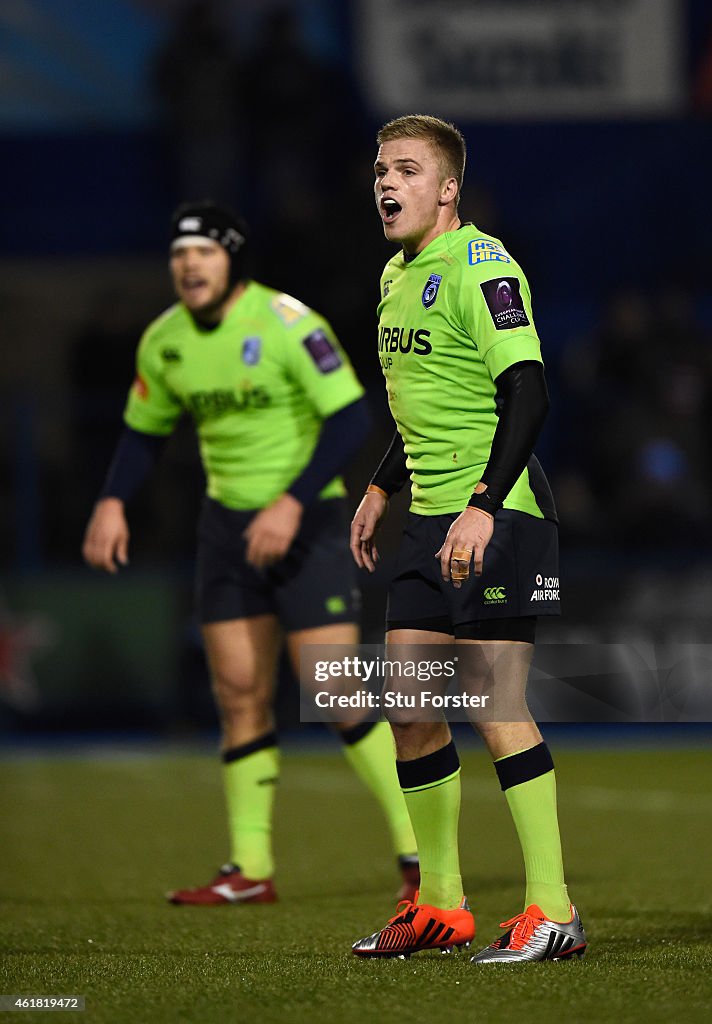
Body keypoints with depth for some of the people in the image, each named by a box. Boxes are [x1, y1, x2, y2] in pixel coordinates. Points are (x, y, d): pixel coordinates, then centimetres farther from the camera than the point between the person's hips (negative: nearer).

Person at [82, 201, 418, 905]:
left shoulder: (287, 323, -16)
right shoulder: (163, 341, 3)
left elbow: (349, 417, -18)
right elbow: (144, 430, 17)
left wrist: (292, 503, -25)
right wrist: (112, 501, 0)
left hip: (305, 521, -6)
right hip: (227, 523, 6)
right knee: (239, 694, 3)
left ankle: (418, 847, 1)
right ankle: (250, 869, 9)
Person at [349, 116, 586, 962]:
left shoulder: (480, 266, -13)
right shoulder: (398, 275, 15)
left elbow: (527, 393, -20)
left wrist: (485, 505, -26)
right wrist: (381, 490, 27)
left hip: (496, 516, -9)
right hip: (429, 515, 9)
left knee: (496, 707, -10)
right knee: (412, 708, 8)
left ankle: (552, 912, -4)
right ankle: (440, 907, 18)